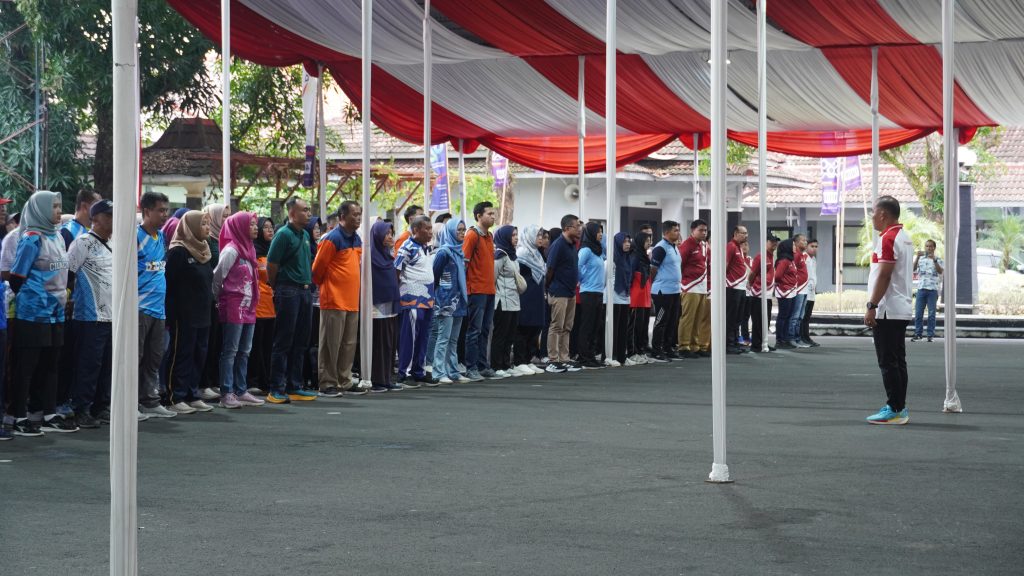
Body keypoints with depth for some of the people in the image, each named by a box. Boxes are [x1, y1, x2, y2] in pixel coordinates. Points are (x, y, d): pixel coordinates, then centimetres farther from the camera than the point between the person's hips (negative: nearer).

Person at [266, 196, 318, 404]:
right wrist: (277, 289, -1)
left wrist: (308, 284, 17)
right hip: (288, 292, -8)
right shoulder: (284, 234, -11)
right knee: (283, 342, -5)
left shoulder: (305, 235, 14)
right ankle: (277, 389, -1)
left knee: (300, 343, 10)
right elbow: (271, 266, -11)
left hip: (305, 292, 8)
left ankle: (294, 388, 16)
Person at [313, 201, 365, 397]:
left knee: (349, 344, 10)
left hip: (352, 300, 8)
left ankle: (345, 382, 17)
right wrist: (323, 286, 6)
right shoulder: (332, 239, -12)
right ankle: (327, 383, 3)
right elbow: (317, 268, -8)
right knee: (331, 344, -2)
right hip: (334, 300, -8)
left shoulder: (357, 239, 12)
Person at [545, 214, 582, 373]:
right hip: (559, 293, -9)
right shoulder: (558, 245, -15)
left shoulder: (572, 245, 12)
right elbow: (550, 269, -14)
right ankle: (553, 360, 0)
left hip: (570, 292, 9)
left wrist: (575, 283, 12)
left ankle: (564, 359, 15)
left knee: (567, 328, 11)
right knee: (557, 327, -4)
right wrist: (549, 287, -7)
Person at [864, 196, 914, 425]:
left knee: (888, 362, -7)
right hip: (902, 309, 10)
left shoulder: (888, 238, -15)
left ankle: (894, 410, -8)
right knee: (898, 361, 11)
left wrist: (872, 306, -19)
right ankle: (900, 408, 13)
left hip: (887, 311, -10)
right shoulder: (904, 237, 16)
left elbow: (883, 276, -21)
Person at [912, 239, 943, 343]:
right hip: (921, 288, 2)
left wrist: (934, 260, -20)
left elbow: (940, 271, -9)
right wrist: (917, 257, -15)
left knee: (931, 313, -2)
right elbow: (913, 269, -2)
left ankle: (930, 335, 1)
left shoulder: (938, 260, 7)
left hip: (933, 289, -2)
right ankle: (917, 334, 3)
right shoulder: (920, 259, 12)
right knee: (918, 313, -1)